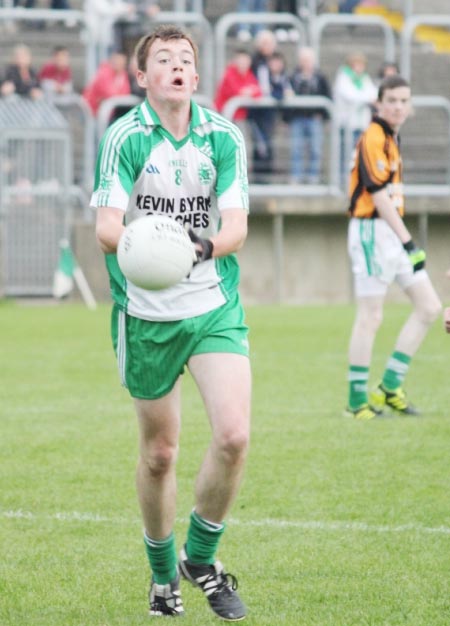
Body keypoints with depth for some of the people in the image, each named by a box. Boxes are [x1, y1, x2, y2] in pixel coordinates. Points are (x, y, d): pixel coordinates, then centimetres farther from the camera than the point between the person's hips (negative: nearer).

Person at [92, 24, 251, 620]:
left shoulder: (224, 137, 0)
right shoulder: (124, 137, -6)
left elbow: (236, 227, -5)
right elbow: (106, 226, -13)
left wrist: (203, 246, -28)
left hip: (216, 308, 1)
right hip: (146, 316, -1)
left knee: (234, 435, -15)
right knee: (159, 453, 6)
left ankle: (200, 558, 8)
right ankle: (163, 573, 28)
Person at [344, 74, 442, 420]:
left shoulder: (392, 138, 15)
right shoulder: (373, 138, -14)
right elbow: (379, 197, -20)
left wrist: (405, 240, 15)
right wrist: (408, 242, -23)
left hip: (394, 232, 10)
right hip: (372, 231, -10)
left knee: (429, 307, 8)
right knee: (370, 317, -5)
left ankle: (390, 387, 13)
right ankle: (357, 401, 2)